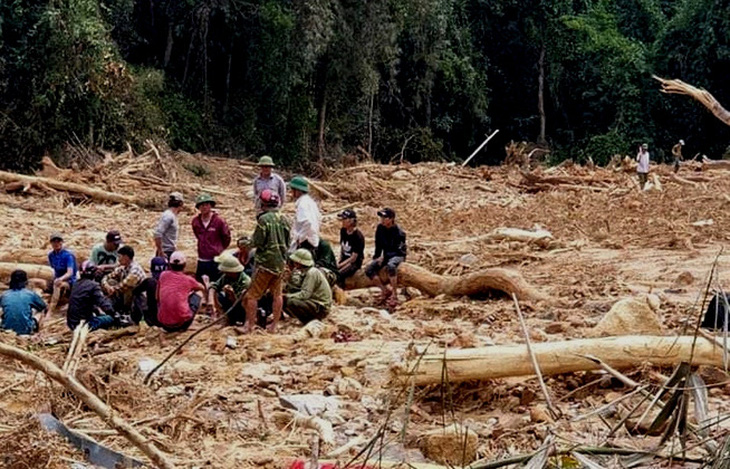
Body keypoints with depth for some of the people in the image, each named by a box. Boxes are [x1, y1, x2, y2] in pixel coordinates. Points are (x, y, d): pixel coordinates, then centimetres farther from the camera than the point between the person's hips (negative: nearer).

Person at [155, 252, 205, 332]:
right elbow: (203, 289, 27)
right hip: (182, 322, -3)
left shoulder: (163, 275, 5)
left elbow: (157, 298, 18)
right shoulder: (188, 279, 3)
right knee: (199, 292, 20)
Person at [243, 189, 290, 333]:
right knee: (277, 294, 14)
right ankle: (274, 325, 18)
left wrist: (250, 242, 4)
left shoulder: (264, 219, -16)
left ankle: (250, 325, 4)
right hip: (280, 262, 7)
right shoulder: (284, 220, 4)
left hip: (265, 262, -6)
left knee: (252, 294, 2)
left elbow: (257, 242, -16)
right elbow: (287, 243, 10)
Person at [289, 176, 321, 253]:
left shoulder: (303, 203, -17)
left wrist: (299, 237, -24)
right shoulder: (311, 201, 14)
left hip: (305, 242, -10)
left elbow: (307, 222, -30)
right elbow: (319, 220, 25)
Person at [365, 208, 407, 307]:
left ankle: (394, 295, -33)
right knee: (369, 270, -14)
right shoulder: (380, 228, -3)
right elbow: (378, 244, 9)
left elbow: (396, 250, -19)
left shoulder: (398, 232, -21)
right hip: (386, 255, 7)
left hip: (398, 255, -7)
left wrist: (384, 257, -22)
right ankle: (385, 291, -3)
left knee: (390, 266, -41)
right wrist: (376, 256, 3)